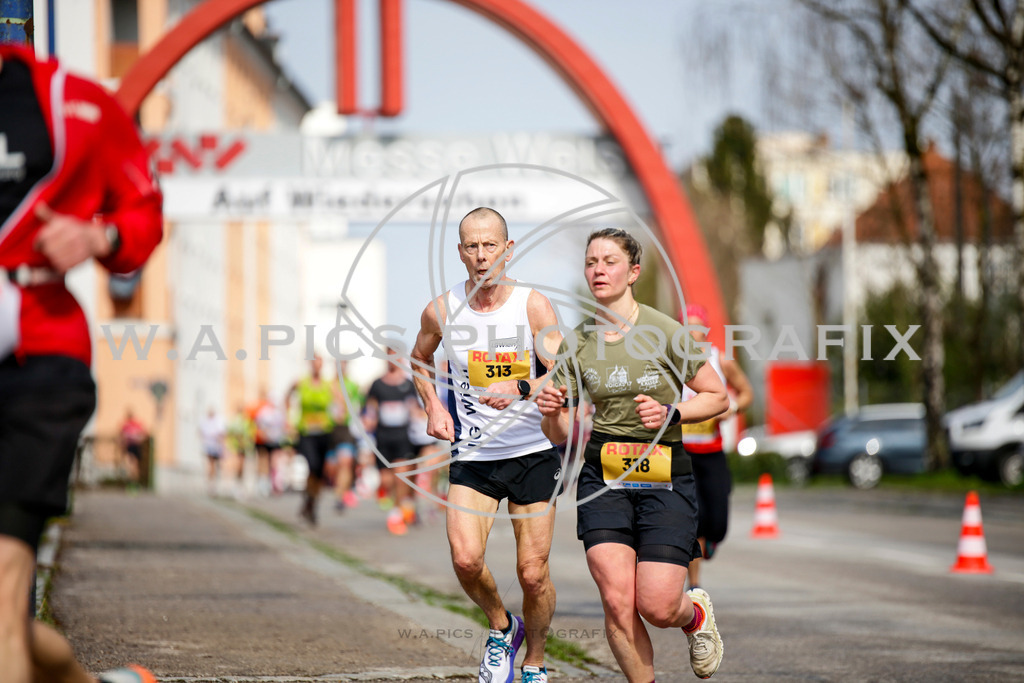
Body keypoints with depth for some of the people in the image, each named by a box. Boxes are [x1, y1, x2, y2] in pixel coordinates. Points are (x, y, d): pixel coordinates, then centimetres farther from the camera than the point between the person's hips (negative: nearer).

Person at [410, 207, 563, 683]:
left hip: (534, 452, -1)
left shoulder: (533, 305, -8)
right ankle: (501, 628, 12)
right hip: (472, 454, 1)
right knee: (465, 559, -18)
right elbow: (419, 362, 20)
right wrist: (433, 407, 5)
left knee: (533, 574, -1)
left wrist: (520, 388, -36)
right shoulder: (441, 311, -1)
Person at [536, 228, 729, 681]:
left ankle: (696, 614, 27)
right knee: (617, 602, -12)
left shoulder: (665, 332, -5)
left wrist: (670, 414, -15)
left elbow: (717, 398, 2)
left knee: (657, 607, -10)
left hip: (665, 478, -2)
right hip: (602, 476, 2)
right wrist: (550, 413, -14)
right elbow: (560, 435, 8)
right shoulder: (576, 345, 4)